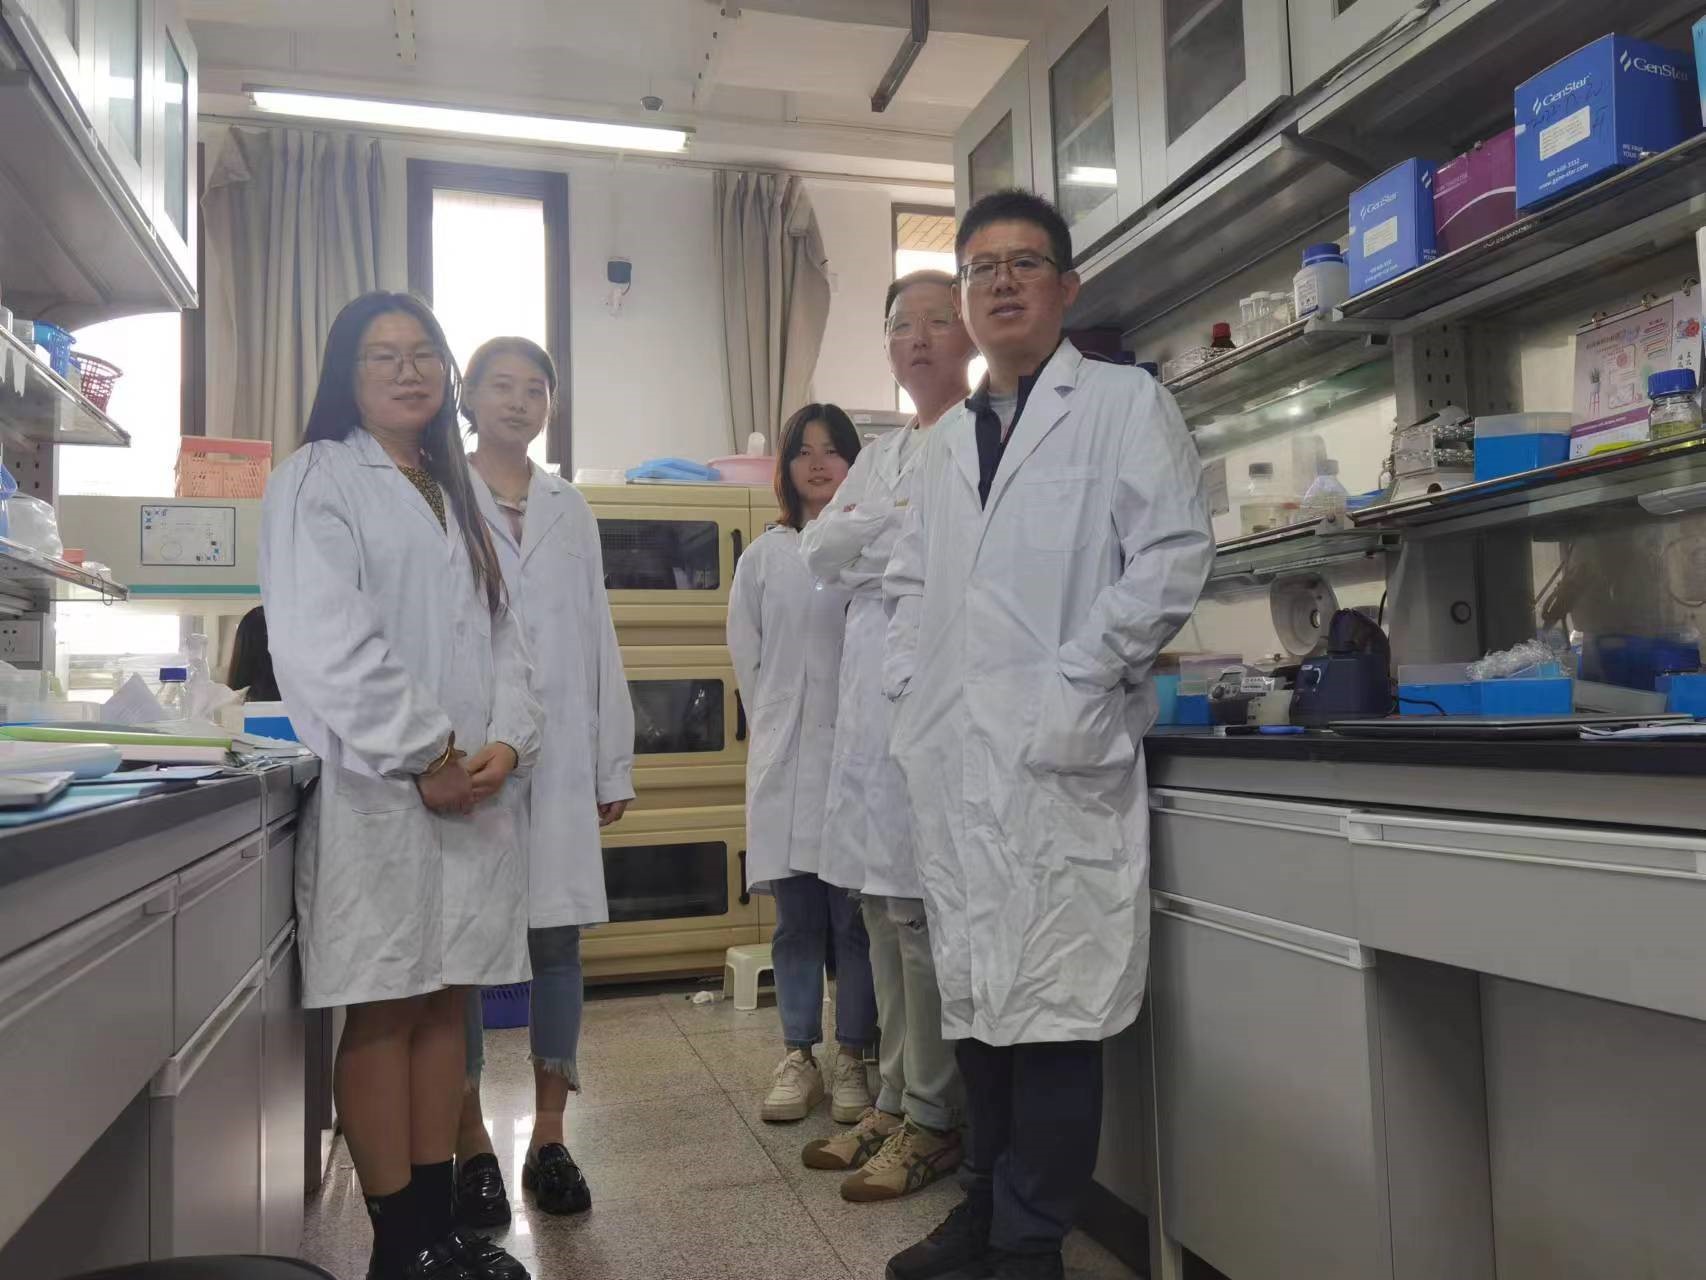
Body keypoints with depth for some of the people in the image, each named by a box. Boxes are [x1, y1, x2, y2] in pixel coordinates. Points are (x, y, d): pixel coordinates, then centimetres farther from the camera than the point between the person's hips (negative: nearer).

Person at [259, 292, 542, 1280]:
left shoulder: (457, 494, 20)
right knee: (385, 1011, 0)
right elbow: (325, 643, -13)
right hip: (377, 788, -6)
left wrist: (507, 741, -3)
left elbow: (500, 633, 13)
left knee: (446, 1003, 10)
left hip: (473, 787, 6)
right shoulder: (320, 478, -1)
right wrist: (422, 757, -14)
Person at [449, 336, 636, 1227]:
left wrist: (614, 761, 9)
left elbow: (598, 640, 12)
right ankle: (472, 1147, 13)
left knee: (555, 940, 5)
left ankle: (549, 1140, 16)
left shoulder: (572, 512, 15)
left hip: (557, 755, 3)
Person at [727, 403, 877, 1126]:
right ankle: (797, 1058, 18)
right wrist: (775, 727, 8)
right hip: (787, 756, 3)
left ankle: (853, 1058, 14)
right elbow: (746, 654, 13)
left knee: (856, 915, 1)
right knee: (796, 918, 8)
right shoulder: (764, 557, 11)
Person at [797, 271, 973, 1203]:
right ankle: (897, 1098, 21)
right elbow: (817, 551, 11)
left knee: (923, 908, -6)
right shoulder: (883, 455, 23)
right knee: (882, 906, 10)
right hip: (871, 693, 7)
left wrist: (865, 537, -2)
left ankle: (934, 1119, 7)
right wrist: (894, 523, -4)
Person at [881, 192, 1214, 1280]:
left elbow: (1174, 551, -8)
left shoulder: (1125, 404, 3)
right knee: (977, 989, 13)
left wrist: (1080, 678, -12)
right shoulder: (946, 444, 21)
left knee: (1053, 1001, -3)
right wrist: (914, 684, 9)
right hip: (954, 758, 6)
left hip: (1058, 753, -6)